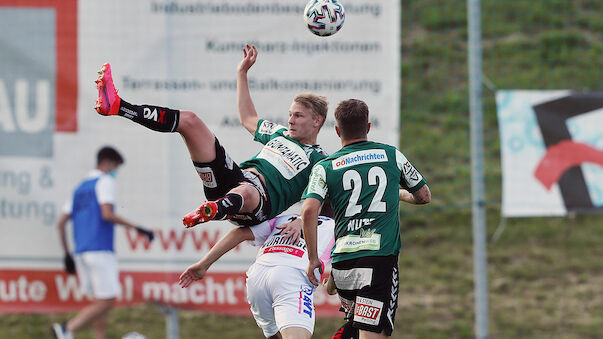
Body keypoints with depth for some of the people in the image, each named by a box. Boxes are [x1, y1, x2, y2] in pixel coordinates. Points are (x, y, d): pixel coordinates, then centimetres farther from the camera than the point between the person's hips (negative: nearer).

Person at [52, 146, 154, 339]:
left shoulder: (80, 188, 22)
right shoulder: (105, 181, -1)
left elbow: (61, 223, 18)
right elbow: (107, 214, -16)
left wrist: (67, 255, 21)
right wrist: (135, 228, -13)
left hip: (81, 251, 8)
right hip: (100, 250, -8)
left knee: (101, 303, 8)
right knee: (106, 302, -9)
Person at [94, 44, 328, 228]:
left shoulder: (318, 160, 10)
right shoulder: (280, 133, 32)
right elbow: (249, 120, 49)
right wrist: (242, 72, 49)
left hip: (262, 198, -8)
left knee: (244, 192, -50)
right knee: (189, 120, -2)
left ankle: (211, 212, -88)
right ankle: (116, 106, -12)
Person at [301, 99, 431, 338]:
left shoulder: (325, 168, 9)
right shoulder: (392, 155, 11)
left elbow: (309, 211, -7)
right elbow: (424, 196, 23)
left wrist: (313, 258, 1)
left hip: (342, 261, 2)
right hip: (381, 256, -2)